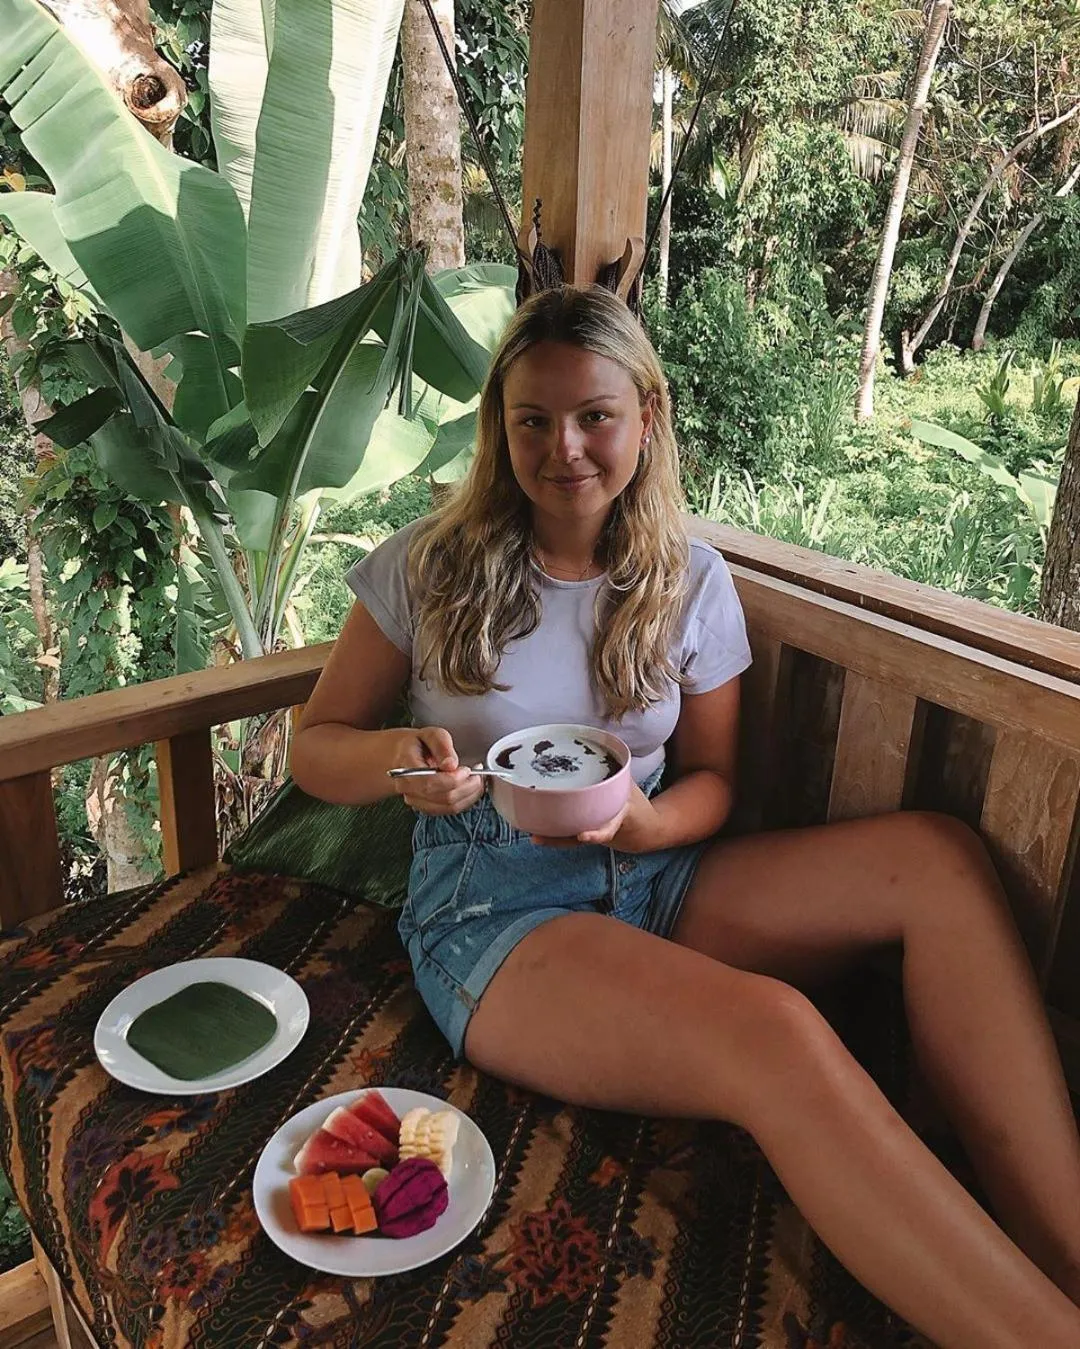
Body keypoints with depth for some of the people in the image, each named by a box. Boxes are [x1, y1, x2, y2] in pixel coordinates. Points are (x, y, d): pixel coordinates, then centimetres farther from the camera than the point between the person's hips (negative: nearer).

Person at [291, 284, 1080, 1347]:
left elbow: (710, 779, 10)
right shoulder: (430, 568, -2)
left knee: (940, 856, -18)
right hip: (491, 911, -4)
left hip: (649, 879, 4)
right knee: (776, 1032, -34)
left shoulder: (691, 583, 4)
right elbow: (315, 748, 4)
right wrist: (398, 759, -20)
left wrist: (644, 821, -15)